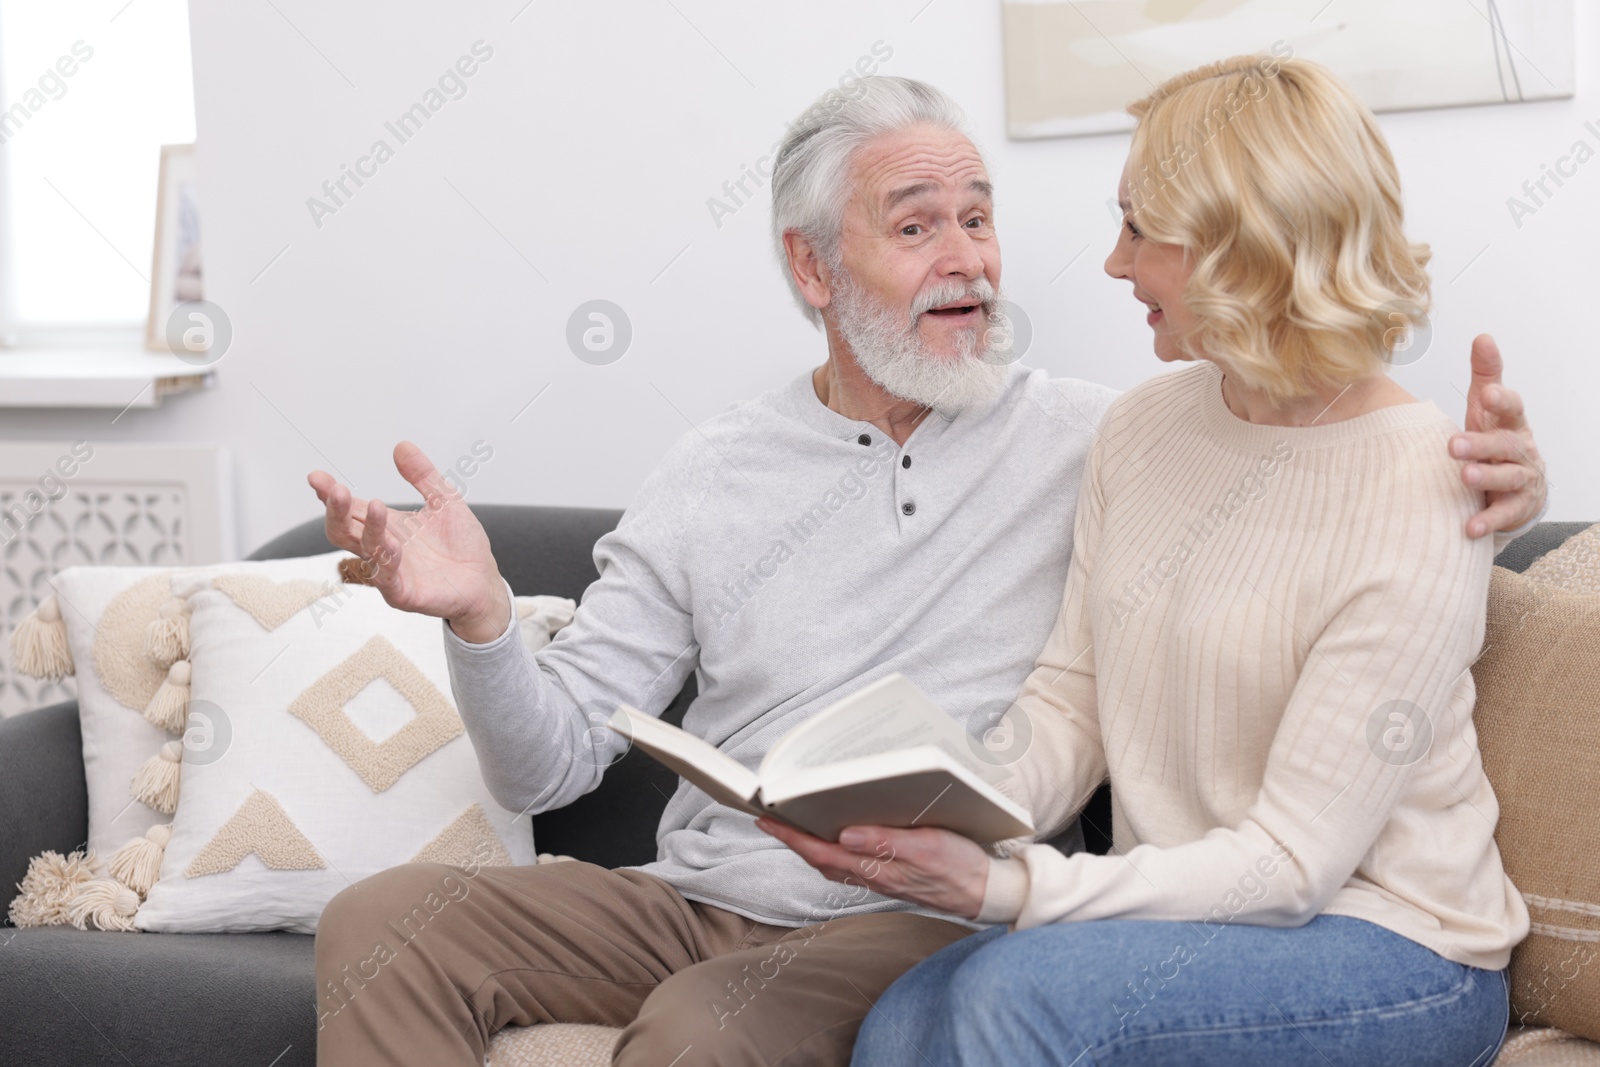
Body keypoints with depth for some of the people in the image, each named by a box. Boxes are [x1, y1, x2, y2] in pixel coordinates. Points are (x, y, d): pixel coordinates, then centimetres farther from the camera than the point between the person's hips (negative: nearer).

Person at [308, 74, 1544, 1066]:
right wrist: (480, 619, -15)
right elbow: (551, 760, 6)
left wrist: (1483, 485, -20)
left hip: (924, 927, -3)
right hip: (701, 897, 4)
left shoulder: (1095, 439, 2)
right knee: (381, 923, -16)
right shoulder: (712, 476, 8)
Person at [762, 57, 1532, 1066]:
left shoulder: (1415, 501, -19)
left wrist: (1005, 890, -28)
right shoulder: (1141, 429, 3)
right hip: (1181, 909, 5)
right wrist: (934, 824, -15)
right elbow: (1069, 705, 6)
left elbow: (1291, 864, -20)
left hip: (1395, 954, -5)